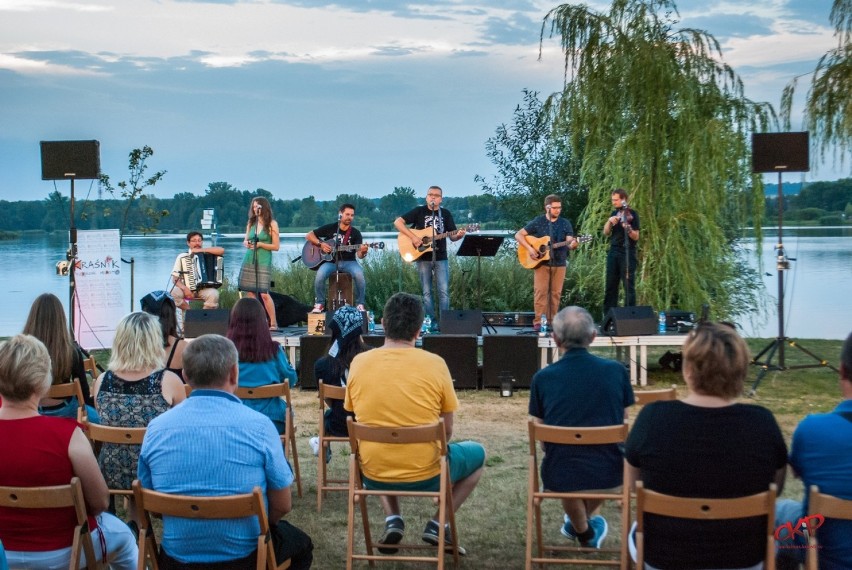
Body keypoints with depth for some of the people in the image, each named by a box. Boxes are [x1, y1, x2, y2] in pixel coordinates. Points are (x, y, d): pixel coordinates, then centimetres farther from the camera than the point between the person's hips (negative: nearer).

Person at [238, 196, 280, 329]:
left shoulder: (272, 224, -2)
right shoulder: (251, 223, 12)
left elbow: (276, 246, -4)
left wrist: (260, 244, -15)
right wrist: (246, 243, -3)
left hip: (263, 261, -5)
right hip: (249, 260, 5)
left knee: (264, 293, -12)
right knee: (250, 292, 3)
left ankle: (273, 323, -6)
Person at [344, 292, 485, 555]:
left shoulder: (359, 363, -6)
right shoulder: (434, 364, -13)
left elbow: (363, 420, 8)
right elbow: (447, 431, -2)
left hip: (373, 475, 3)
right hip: (426, 475, -3)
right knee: (477, 454, 27)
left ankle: (392, 519, 16)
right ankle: (437, 524, 11)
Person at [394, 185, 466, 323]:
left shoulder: (446, 213, 7)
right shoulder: (419, 211, 0)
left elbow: (452, 236, 8)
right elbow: (397, 222, -7)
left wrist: (458, 235, -16)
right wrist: (412, 236, -16)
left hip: (441, 258, 1)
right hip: (423, 258, -1)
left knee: (444, 291, -5)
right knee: (427, 292, 2)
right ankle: (431, 322, 8)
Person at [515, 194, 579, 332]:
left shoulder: (565, 223, 4)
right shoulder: (537, 221, 0)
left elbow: (569, 241, -6)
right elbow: (518, 235, -1)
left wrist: (572, 244, -31)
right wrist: (530, 249, -13)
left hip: (559, 263, 2)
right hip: (541, 262, -2)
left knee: (556, 293, 4)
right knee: (540, 292, -7)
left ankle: (552, 321, 11)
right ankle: (538, 321, -5)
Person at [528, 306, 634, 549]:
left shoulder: (543, 378, -6)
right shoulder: (616, 371, -4)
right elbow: (623, 423, 9)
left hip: (560, 476, 0)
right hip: (609, 473, 1)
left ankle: (583, 530, 51)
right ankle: (584, 521, 56)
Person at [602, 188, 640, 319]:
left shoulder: (631, 214, -6)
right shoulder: (614, 213, 13)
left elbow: (636, 237, -10)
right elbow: (606, 233, 9)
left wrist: (628, 228, -29)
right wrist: (609, 221, -8)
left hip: (627, 253, -6)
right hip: (613, 252, 6)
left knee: (628, 286, -6)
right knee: (611, 286, 6)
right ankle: (608, 316, 10)